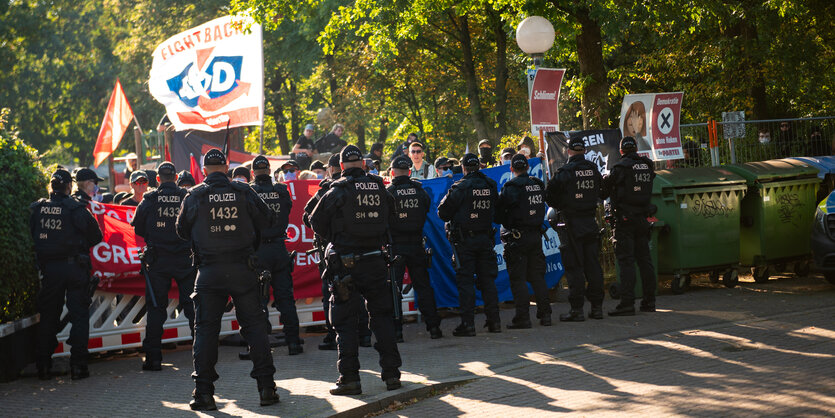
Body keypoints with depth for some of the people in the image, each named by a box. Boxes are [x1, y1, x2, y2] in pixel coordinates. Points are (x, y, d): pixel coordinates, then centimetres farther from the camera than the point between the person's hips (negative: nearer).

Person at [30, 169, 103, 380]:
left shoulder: (37, 208, 1)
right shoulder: (76, 208, -9)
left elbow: (31, 236, 10)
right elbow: (96, 236, -3)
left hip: (48, 267, 3)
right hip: (74, 266, -3)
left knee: (48, 316, 12)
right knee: (79, 315, 3)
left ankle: (43, 365, 13)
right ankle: (77, 365, -2)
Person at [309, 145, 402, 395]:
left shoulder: (337, 191, -7)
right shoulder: (380, 189, 3)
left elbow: (316, 222, 0)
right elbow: (389, 221, 12)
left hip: (345, 264, -3)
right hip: (375, 260, 3)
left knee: (345, 321, 3)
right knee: (382, 316, 13)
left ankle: (349, 377, -1)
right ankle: (391, 373, 12)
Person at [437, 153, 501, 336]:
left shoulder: (460, 188, -13)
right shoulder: (490, 186, 4)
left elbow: (443, 213, -9)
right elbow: (495, 211, 15)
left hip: (464, 240, -5)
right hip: (485, 238, 5)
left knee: (465, 281, -2)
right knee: (487, 279, 11)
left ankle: (468, 324, -5)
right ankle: (494, 321, 13)